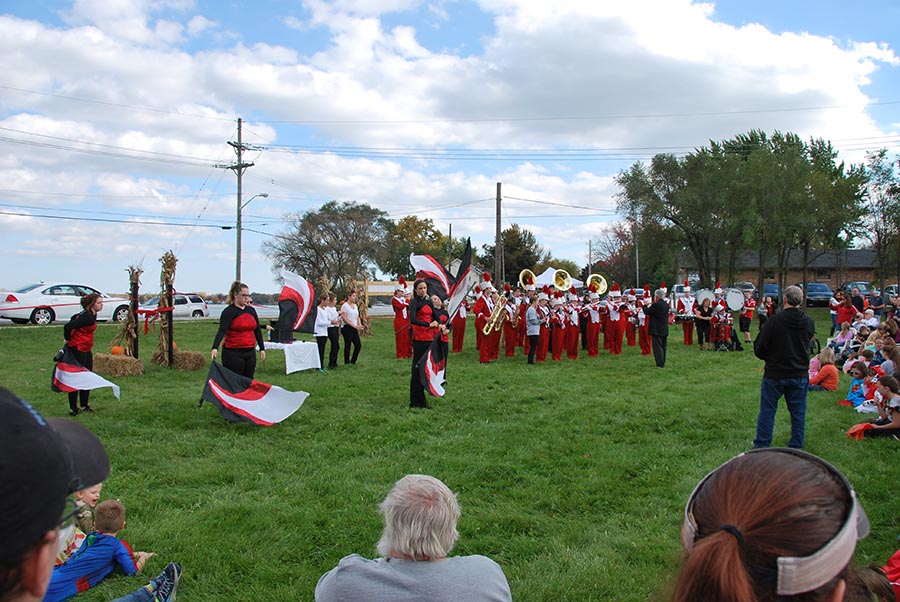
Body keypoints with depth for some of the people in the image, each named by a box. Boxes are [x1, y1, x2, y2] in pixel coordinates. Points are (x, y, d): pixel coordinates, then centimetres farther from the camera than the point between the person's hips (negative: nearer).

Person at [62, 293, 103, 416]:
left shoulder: (92, 315, 9)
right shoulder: (88, 317, -21)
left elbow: (74, 318, 21)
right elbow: (68, 326, -28)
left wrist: (69, 338, 16)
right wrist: (68, 339, -11)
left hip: (86, 350, 10)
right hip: (78, 349, -10)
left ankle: (84, 406, 25)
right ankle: (73, 409, 4)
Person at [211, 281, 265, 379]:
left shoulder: (251, 310, 12)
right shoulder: (229, 311, -7)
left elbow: (257, 330, 19)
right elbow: (222, 331, -20)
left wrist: (262, 348, 16)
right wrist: (215, 348, -34)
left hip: (250, 353, 6)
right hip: (233, 354, -6)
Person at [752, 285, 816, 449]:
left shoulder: (774, 320, -16)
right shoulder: (809, 323, -3)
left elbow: (759, 348, -12)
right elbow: (807, 344, 12)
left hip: (775, 374, -3)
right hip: (800, 374, 3)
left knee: (767, 410, 7)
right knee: (798, 412, 12)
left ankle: (761, 445, 11)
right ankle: (796, 446, 18)